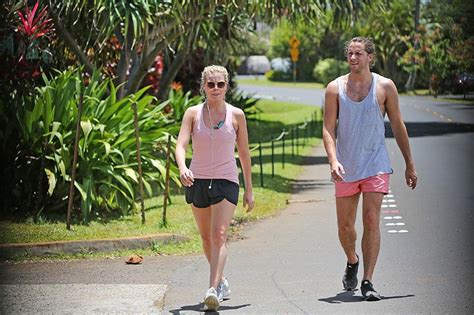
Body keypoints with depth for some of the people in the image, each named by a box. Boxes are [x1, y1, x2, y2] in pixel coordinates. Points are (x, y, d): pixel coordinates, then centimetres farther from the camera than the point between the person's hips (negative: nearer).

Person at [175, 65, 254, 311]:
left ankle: (213, 291, -27)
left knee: (219, 236, -18)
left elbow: (244, 153, 7)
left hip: (226, 182, -2)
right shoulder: (193, 113, 1)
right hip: (197, 181, 2)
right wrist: (182, 168, -32)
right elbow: (181, 145, -10)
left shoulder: (236, 115, 1)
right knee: (206, 238, 14)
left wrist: (249, 189, 8)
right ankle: (221, 282, 35)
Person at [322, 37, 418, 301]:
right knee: (345, 226, 8)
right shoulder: (335, 88, 2)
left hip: (376, 164, -1)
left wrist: (410, 165, 11)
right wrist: (333, 160, -19)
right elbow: (328, 129, -2)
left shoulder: (385, 87, 2)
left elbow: (398, 126, 9)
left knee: (372, 221, -13)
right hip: (346, 167, 1)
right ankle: (352, 262, 39)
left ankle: (368, 282, -10)